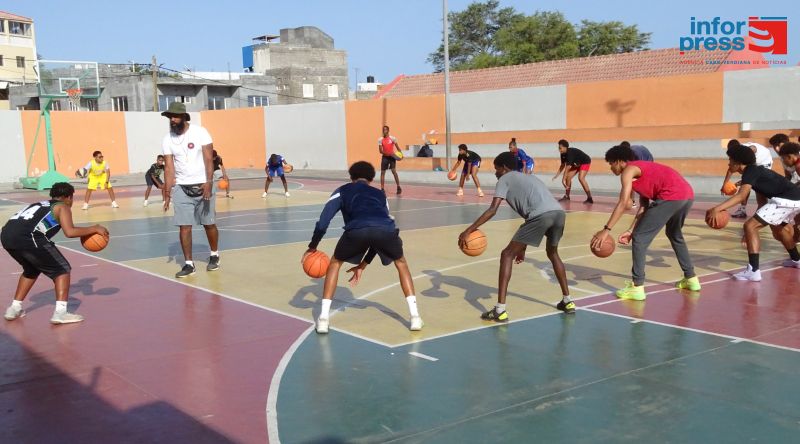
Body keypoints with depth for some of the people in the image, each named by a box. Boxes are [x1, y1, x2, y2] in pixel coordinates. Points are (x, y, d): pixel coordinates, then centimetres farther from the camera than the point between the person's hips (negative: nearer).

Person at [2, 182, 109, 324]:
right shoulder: (62, 207, 12)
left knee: (31, 270, 33)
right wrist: (94, 229, 6)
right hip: (27, 237, -8)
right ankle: (60, 313, -6)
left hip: (6, 235, 8)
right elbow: (70, 232, -5)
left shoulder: (41, 204, 34)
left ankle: (14, 308, 33)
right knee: (62, 269, 5)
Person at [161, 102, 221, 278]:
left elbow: (208, 159, -12)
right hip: (181, 187, 2)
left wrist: (208, 183, -23)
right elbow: (169, 167, 1)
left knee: (209, 223, 6)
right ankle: (188, 264, 5)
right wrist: (168, 194, -5)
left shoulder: (199, 132, -8)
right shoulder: (167, 139, 1)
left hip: (202, 185, -2)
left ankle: (214, 255, 27)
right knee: (184, 226, -2)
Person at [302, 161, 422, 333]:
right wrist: (363, 264, 49)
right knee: (401, 263, 32)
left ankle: (324, 318, 22)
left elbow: (324, 220, 19)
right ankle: (415, 316, 22)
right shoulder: (380, 194, 41)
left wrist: (312, 247, 30)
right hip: (386, 229, 2)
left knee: (335, 263, 28)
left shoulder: (342, 191, 34)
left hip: (356, 229, -1)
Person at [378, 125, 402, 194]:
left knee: (394, 171, -10)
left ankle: (399, 187, 1)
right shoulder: (380, 140, -2)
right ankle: (382, 189, 5)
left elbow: (397, 147, 1)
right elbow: (380, 151, -5)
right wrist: (388, 153, -19)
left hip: (392, 156, -2)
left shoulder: (392, 138, -5)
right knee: (382, 172, 0)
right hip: (385, 157, 2)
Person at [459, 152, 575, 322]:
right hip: (559, 213, 7)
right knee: (552, 253, 34)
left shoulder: (505, 179, 18)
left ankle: (500, 311, -2)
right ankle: (567, 301, 36)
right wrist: (522, 248, 43)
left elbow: (492, 210, 3)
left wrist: (468, 230, 3)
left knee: (507, 255, 4)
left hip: (542, 215, -7)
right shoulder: (528, 177, 39)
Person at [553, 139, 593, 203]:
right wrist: (556, 175, -4)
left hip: (585, 162, -9)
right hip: (577, 164, 9)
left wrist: (563, 179, -36)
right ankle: (567, 196, 18)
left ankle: (590, 198, -26)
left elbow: (567, 167, -36)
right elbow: (562, 166, 3)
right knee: (568, 177, 3)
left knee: (581, 178, -26)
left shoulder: (570, 153, -34)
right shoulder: (563, 154, -9)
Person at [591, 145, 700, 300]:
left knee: (640, 238, -1)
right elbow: (644, 207, 26)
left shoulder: (628, 170, 4)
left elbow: (623, 203, -8)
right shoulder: (641, 169, 30)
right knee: (675, 236, 32)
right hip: (688, 194, 10)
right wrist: (631, 231, 21)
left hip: (671, 196, -10)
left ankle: (637, 287, -1)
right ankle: (691, 279, 39)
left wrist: (606, 229, -8)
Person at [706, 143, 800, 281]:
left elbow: (741, 196, -25)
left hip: (785, 200, -10)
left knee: (750, 226, -11)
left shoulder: (750, 172, -8)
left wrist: (716, 209, -34)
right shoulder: (756, 171, 21)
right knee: (778, 227, 36)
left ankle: (753, 271, -16)